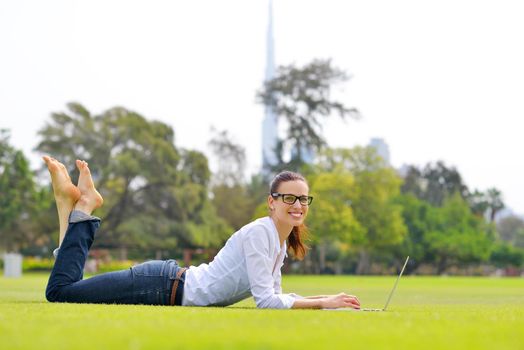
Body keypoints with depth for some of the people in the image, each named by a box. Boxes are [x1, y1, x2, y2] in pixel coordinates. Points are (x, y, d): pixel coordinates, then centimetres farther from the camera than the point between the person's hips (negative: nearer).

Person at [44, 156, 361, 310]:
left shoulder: (281, 243, 9)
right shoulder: (259, 233, -20)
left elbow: (275, 296, 16)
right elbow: (266, 300, -25)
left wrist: (322, 298, 4)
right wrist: (323, 304, -21)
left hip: (174, 287, 8)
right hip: (164, 286, -8)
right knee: (60, 289, -6)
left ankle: (76, 205, 17)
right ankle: (83, 206, 8)